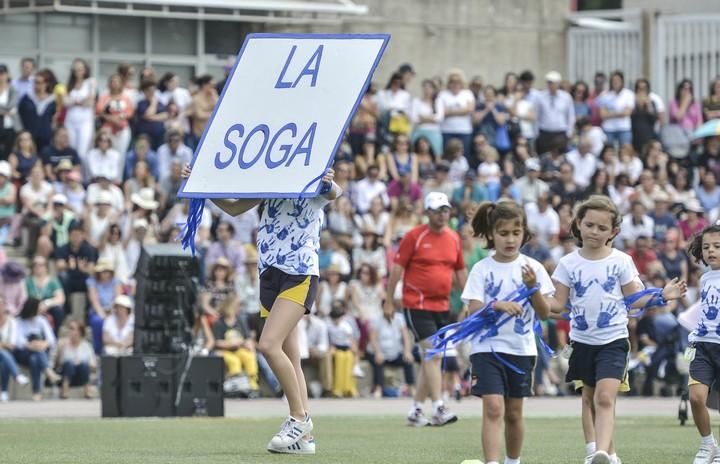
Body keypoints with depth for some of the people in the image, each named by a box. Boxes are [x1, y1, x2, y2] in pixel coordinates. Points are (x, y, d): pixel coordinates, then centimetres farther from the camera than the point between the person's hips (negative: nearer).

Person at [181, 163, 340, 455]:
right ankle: (304, 436, 8)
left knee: (268, 345, -21)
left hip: (300, 273, -7)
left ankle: (300, 418, -11)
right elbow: (234, 208, 23)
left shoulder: (315, 181, -5)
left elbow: (333, 193, -28)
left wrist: (329, 184, -51)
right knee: (289, 358, 6)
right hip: (270, 273, 7)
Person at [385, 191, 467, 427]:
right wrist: (389, 300, -5)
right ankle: (438, 408, -19)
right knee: (433, 353, -16)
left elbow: (460, 271, 19)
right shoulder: (414, 236, -6)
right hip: (417, 305, -6)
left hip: (442, 307, 6)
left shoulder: (453, 238, 10)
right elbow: (397, 267, -4)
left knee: (432, 359, 8)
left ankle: (416, 410, 16)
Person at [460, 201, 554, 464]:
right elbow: (473, 311, -9)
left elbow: (545, 313, 1)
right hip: (487, 347, -2)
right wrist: (497, 306, -27)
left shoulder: (532, 268, 2)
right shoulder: (482, 269, -2)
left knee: (514, 412, 12)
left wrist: (533, 287, -15)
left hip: (521, 350, 2)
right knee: (493, 408, -16)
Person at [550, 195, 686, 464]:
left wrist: (662, 295, -13)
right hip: (582, 340, 3)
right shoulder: (569, 264, 1)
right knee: (588, 398, 13)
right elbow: (558, 304, 1)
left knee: (605, 397, -19)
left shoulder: (621, 261, -2)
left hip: (613, 340, -3)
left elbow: (635, 299, 3)